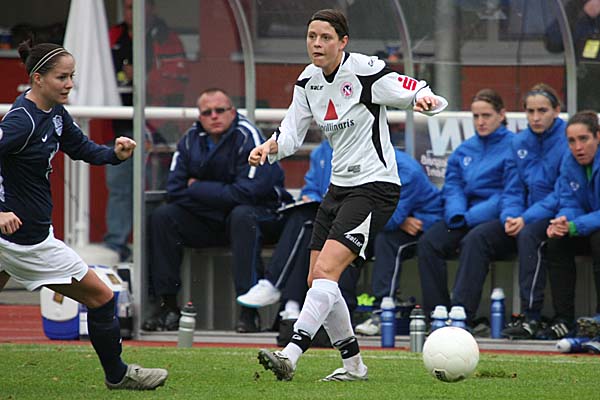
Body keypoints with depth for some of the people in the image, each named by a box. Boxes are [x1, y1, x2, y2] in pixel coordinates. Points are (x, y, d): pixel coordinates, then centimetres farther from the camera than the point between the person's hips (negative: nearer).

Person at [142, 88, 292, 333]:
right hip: (209, 221, 5)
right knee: (162, 217, -13)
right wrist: (217, 195, -14)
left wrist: (198, 189, -14)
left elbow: (246, 193, -24)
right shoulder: (191, 140, 0)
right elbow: (175, 191, -3)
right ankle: (168, 307, -15)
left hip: (259, 214, -5)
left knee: (242, 216, -38)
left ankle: (249, 311, -41)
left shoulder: (248, 137, -17)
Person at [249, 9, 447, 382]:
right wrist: (270, 147, -12)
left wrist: (427, 100, -39)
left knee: (326, 271, -21)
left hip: (375, 186, -8)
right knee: (317, 280, 6)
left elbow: (423, 94, -14)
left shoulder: (366, 72, -15)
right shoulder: (308, 81, 5)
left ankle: (291, 355, -28)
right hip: (339, 185, 8)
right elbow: (292, 133, 10)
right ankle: (354, 364, 19)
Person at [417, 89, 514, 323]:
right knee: (428, 241, -19)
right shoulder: (464, 150, 18)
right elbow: (453, 187, 12)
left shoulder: (512, 146, -3)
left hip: (497, 218, -6)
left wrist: (470, 218, -15)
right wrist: (456, 215, -10)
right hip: (465, 218, 6)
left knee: (473, 241, -35)